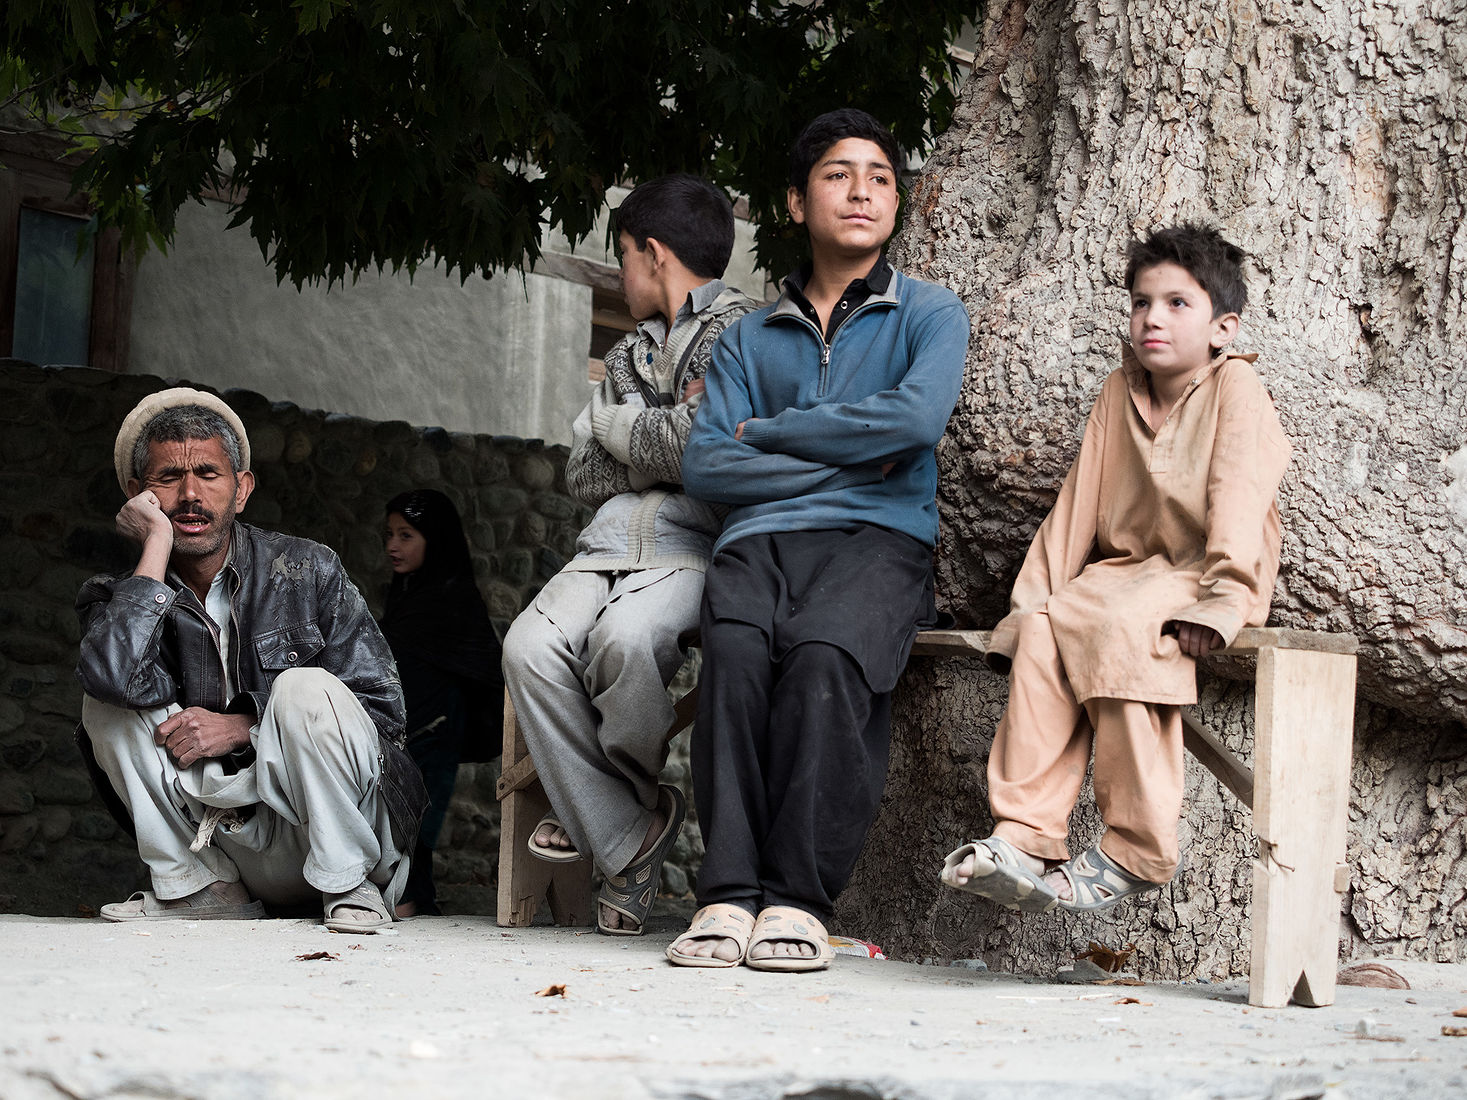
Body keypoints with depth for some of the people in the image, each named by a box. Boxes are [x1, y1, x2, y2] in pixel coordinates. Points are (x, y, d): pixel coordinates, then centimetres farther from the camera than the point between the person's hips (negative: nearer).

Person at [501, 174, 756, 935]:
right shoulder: (630, 352, 28)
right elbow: (584, 477, 17)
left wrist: (618, 426, 2)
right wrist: (664, 439, 0)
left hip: (696, 544, -6)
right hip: (612, 542, 6)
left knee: (626, 636, -37)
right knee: (531, 648, -25)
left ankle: (597, 804, -9)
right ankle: (625, 835, -16)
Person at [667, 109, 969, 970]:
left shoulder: (930, 314, 16)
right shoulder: (751, 339, 24)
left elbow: (915, 418, -6)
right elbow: (705, 465, 9)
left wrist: (769, 433, 3)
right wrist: (846, 460, -1)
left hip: (880, 538, -2)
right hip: (763, 535, 2)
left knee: (823, 655, -36)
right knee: (735, 648, -33)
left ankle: (800, 898, -33)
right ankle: (729, 892, -34)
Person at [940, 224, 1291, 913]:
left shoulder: (1234, 387, -5)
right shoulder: (1119, 392, 12)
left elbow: (1238, 500, -16)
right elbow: (1078, 504, 12)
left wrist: (1219, 602, -28)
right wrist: (1038, 596, 4)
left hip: (1200, 571, -6)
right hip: (1127, 566, 6)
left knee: (1122, 627, -34)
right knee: (1041, 630, -23)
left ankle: (1138, 851, -30)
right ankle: (1024, 836, -29)